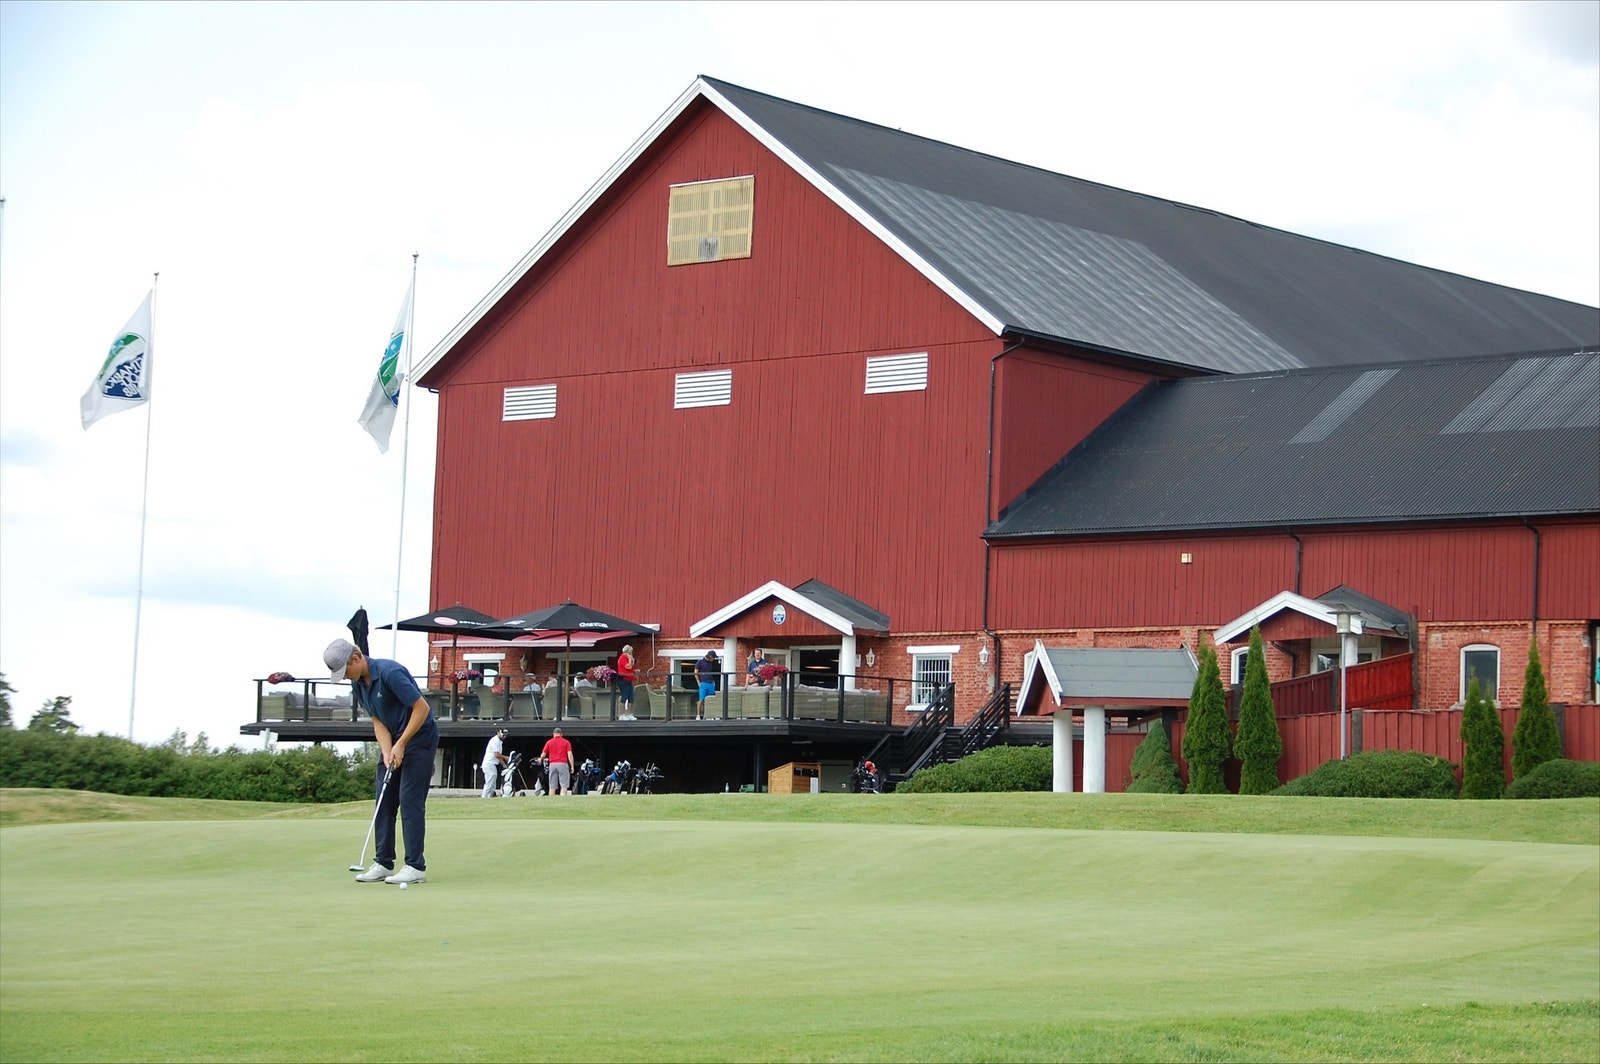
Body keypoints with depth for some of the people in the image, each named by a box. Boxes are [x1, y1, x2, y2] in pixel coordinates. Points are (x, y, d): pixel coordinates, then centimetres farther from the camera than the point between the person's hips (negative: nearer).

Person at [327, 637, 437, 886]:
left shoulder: (390, 672, -25)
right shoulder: (358, 684, 1)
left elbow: (422, 708, -23)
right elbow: (378, 721, 5)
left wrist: (400, 745, -19)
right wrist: (387, 753, -11)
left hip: (419, 737, -8)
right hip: (394, 740, 8)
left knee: (410, 800, -11)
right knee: (384, 800, 5)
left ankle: (416, 867, -9)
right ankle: (383, 863, 9)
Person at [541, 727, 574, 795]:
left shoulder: (549, 742, 10)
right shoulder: (566, 742, 6)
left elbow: (543, 754, 11)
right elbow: (569, 754, -5)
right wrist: (572, 766, -3)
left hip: (552, 765, 2)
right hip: (563, 764, -2)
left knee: (552, 787, 6)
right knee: (564, 786, -5)